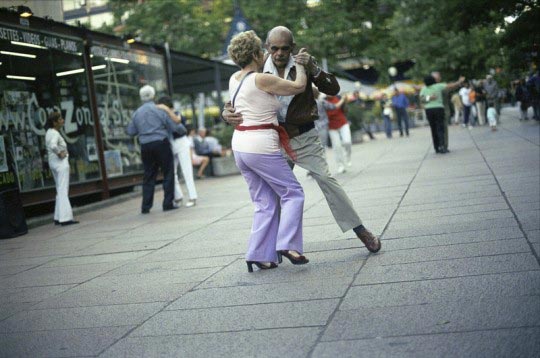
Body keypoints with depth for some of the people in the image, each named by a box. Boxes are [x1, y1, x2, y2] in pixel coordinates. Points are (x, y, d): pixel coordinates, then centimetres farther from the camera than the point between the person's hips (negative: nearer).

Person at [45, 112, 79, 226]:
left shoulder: (49, 132, 13)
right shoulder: (55, 133, -16)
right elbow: (53, 146, -36)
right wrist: (60, 153, -19)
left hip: (53, 163, 10)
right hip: (60, 162, -10)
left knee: (60, 191, 15)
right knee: (63, 191, -11)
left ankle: (58, 218, 17)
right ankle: (65, 218, -13)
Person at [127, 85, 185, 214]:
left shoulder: (136, 113, 9)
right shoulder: (159, 109, -5)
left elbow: (131, 131, 11)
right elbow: (174, 126, -5)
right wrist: (183, 129, 14)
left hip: (145, 146, 5)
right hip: (161, 144, -5)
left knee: (148, 176, 10)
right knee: (168, 174, 4)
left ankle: (146, 206, 8)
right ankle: (168, 203, 2)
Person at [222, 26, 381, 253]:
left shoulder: (303, 64, -7)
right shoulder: (259, 71, -6)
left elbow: (333, 90, -11)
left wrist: (313, 69, -28)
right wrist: (226, 113, -24)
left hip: (304, 136, -2)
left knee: (326, 179, -10)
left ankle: (361, 231, 0)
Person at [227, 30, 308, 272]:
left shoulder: (234, 79, 9)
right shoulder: (262, 80, -13)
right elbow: (299, 86, -4)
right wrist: (300, 63, 13)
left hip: (240, 145, 8)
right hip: (262, 146, -8)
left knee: (265, 202, 13)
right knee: (292, 193, 4)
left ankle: (260, 254, 10)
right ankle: (287, 245, -6)